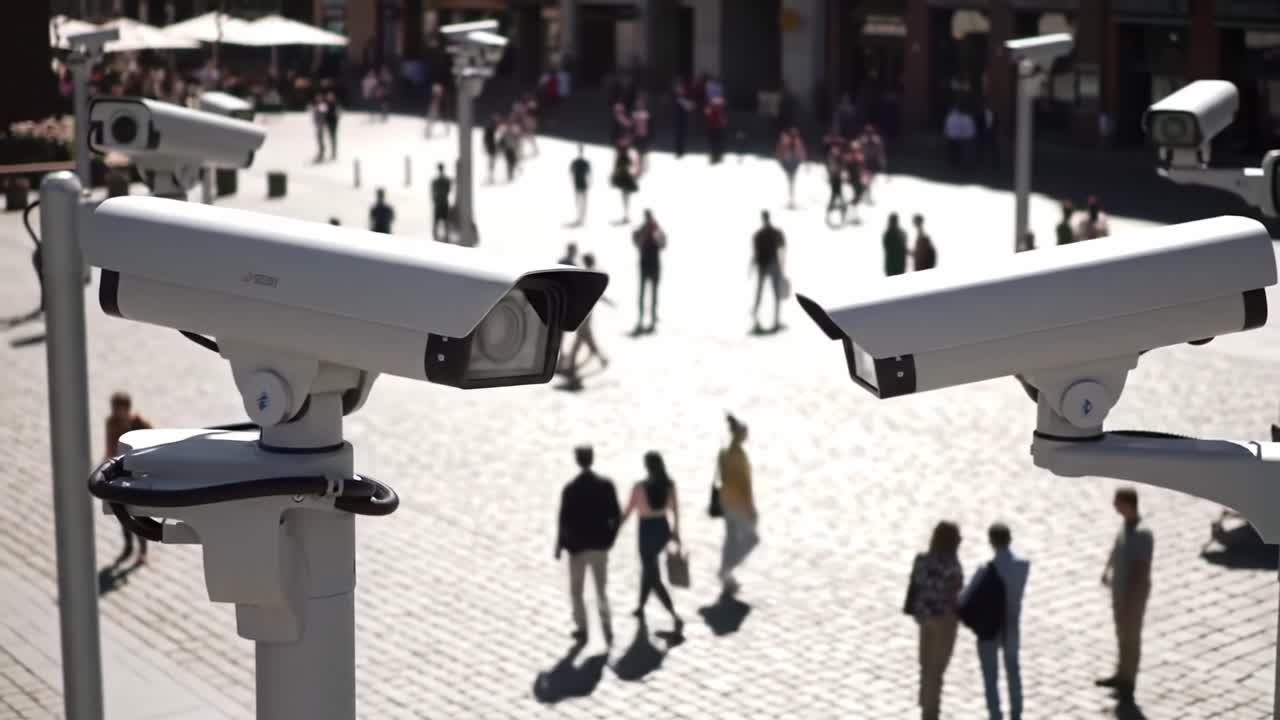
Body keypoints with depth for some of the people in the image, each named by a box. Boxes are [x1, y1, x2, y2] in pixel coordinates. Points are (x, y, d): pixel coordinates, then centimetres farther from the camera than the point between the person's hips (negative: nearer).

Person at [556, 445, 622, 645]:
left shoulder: (570, 489, -15)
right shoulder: (606, 485, -6)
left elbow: (564, 521, -13)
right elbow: (616, 516, -4)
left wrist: (560, 545, -1)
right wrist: (609, 538, 9)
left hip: (578, 547, -3)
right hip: (600, 546, 3)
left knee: (576, 591, 16)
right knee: (602, 590, 14)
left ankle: (582, 629, 18)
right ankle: (606, 625, -2)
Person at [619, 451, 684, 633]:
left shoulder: (640, 487, -19)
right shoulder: (669, 485, -6)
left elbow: (628, 511, -10)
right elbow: (675, 510, 5)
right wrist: (676, 531, 19)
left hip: (647, 531, -6)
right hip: (663, 528, 6)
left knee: (654, 578, 0)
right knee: (649, 567, 28)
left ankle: (676, 617, -12)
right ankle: (641, 607, 42)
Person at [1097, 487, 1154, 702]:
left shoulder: (1143, 533, -26)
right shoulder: (1125, 524, 0)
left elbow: (1142, 569, -26)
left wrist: (1130, 596, -25)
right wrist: (1108, 568, 9)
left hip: (1134, 592, -9)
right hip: (1119, 588, 9)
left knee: (1131, 637, 5)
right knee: (1122, 634, 21)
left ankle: (1128, 683, 18)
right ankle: (1121, 675, 36)